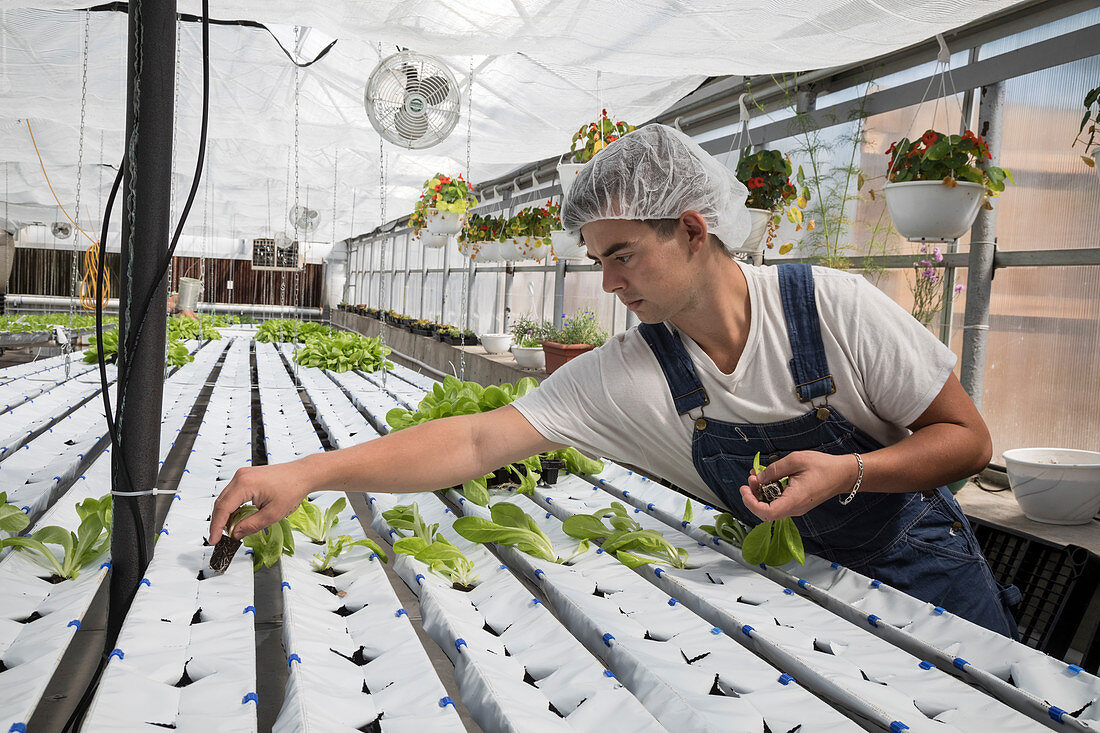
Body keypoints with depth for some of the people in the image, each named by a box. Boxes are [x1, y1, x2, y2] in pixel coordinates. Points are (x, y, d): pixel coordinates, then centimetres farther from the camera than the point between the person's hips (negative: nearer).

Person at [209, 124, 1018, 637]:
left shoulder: (833, 307, -24)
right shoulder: (624, 376, -19)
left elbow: (966, 438, -14)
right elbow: (477, 442, -25)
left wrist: (849, 471, -33)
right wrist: (308, 473, -34)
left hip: (925, 571, -1)